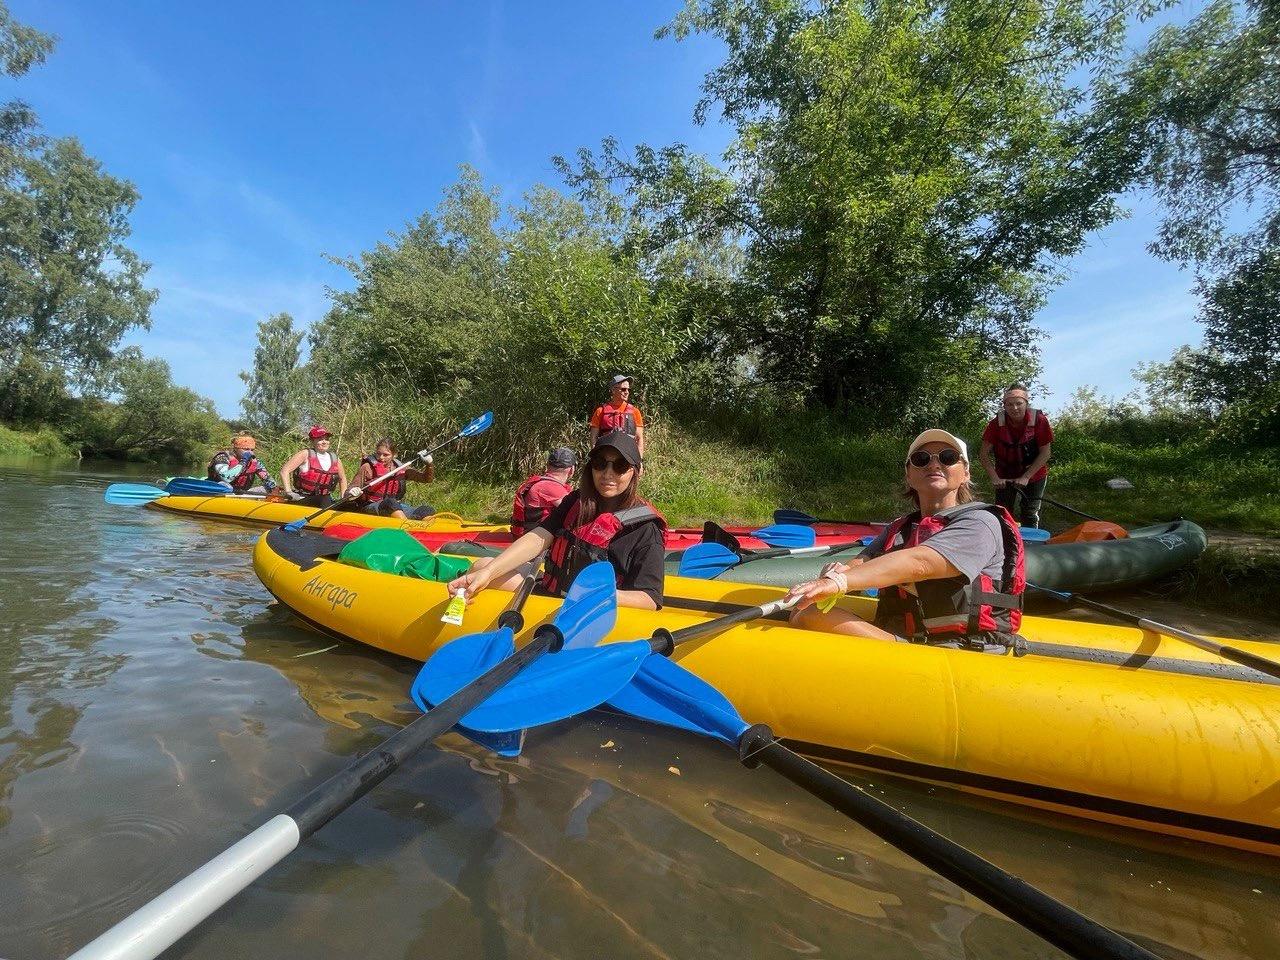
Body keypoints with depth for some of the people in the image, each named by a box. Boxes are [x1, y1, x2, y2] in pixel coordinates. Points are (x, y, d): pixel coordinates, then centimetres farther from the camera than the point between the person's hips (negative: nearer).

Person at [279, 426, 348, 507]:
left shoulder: (335, 459, 10)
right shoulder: (305, 454, -3)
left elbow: (342, 479, 25)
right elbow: (284, 471, -8)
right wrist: (289, 492, -17)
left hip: (324, 497, 4)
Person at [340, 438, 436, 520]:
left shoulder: (400, 469, 11)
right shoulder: (368, 467, 1)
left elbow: (427, 479, 15)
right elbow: (351, 488, -1)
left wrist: (429, 464, -3)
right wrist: (352, 492, -24)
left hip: (396, 507, 4)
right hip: (370, 507, -4)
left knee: (429, 511, -21)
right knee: (390, 502, -39)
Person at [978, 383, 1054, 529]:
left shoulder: (1039, 420, -19)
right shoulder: (997, 423, -18)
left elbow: (1045, 453, -14)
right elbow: (984, 453, -14)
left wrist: (1026, 477, -20)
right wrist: (995, 478, -24)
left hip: (1034, 476, 0)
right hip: (1005, 477, 1)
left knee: (1031, 517, 8)